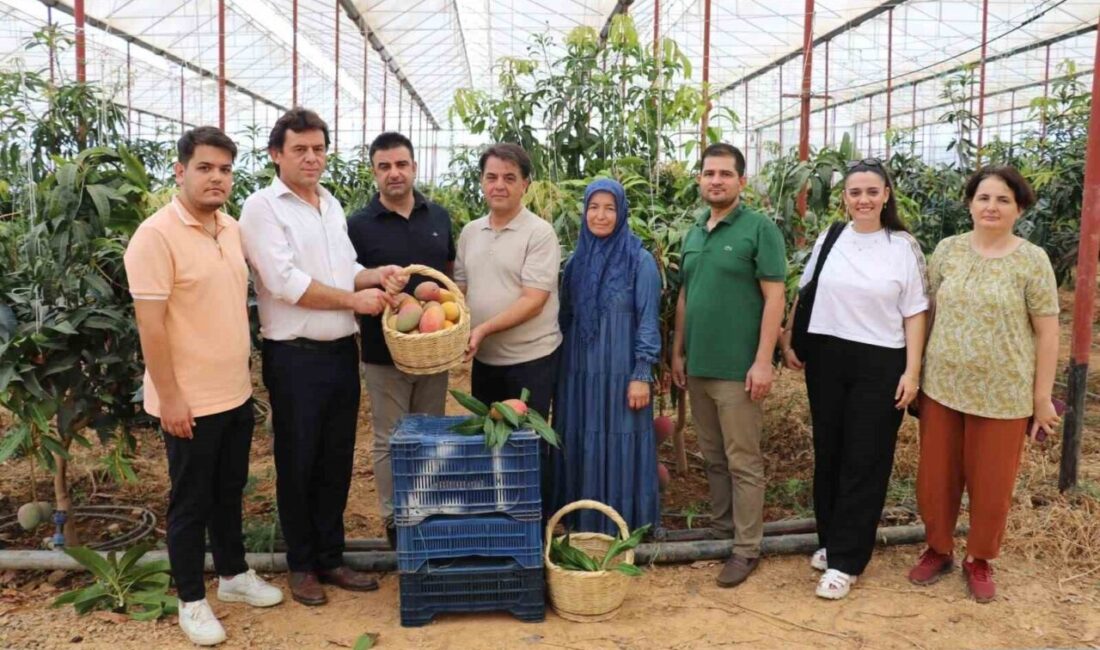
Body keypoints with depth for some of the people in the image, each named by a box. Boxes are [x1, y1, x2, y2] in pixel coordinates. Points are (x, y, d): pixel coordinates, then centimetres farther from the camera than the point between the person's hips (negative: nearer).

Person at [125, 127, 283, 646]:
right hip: (189, 402, -7)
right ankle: (192, 600, 23)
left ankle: (233, 574, 37)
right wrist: (170, 397, -19)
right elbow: (150, 325, -19)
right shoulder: (157, 235, -17)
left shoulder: (231, 228, 6)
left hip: (236, 393, 7)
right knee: (191, 502, 7)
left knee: (229, 491, 20)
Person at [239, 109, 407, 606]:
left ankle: (330, 558, 28)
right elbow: (286, 282, -18)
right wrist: (354, 299, -13)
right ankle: (301, 565, 24)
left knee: (336, 461, 14)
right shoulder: (263, 207, -8)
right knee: (297, 464, 7)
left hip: (342, 352, 6)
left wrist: (377, 275, -3)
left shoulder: (332, 205, 13)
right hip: (295, 358, -6)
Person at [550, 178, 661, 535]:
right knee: (578, 448, 9)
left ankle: (621, 529, 14)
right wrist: (560, 369, 12)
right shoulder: (576, 261, 9)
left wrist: (641, 375, -13)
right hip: (578, 372, 5)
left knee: (619, 449, 1)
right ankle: (580, 525, 22)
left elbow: (648, 321, -7)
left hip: (620, 373, -4)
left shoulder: (640, 261, -4)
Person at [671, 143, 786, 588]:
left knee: (743, 461, 1)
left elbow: (774, 297, -11)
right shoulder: (693, 233, 12)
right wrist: (678, 352, 14)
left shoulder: (760, 228, -7)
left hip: (737, 367, -6)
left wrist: (763, 360, -17)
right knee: (713, 456, 16)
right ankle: (722, 528, 29)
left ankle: (747, 548, 11)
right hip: (697, 365, 7)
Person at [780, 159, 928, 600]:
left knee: (865, 463, 1)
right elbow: (804, 296, 13)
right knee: (828, 454, 10)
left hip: (880, 365, -3)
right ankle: (830, 540, 27)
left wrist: (912, 371, -8)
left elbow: (914, 314, -3)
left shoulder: (903, 247, -3)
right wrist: (788, 342, 7)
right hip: (826, 359, 3)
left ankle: (845, 561, 9)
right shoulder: (828, 241, 5)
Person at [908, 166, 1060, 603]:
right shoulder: (948, 250, 2)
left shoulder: (1032, 260, -6)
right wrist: (916, 372, 8)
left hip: (1002, 395, -2)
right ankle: (937, 550, 33)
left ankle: (979, 559, 32)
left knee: (991, 484, 11)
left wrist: (1042, 396, -5)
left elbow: (1046, 332, -4)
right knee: (935, 477, 12)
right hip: (942, 387, 3)